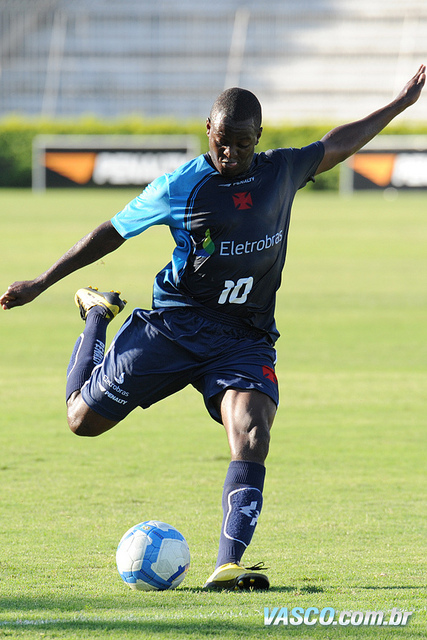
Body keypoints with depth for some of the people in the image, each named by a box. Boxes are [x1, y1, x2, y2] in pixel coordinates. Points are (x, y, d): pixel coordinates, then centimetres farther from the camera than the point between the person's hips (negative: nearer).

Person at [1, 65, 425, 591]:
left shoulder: (281, 172, 4)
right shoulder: (179, 187, -6)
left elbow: (337, 145, 23)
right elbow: (112, 233, 3)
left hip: (245, 340, 2)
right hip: (175, 324, -1)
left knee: (252, 435, -25)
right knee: (83, 419, 3)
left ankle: (228, 566, -29)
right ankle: (97, 316, 33)